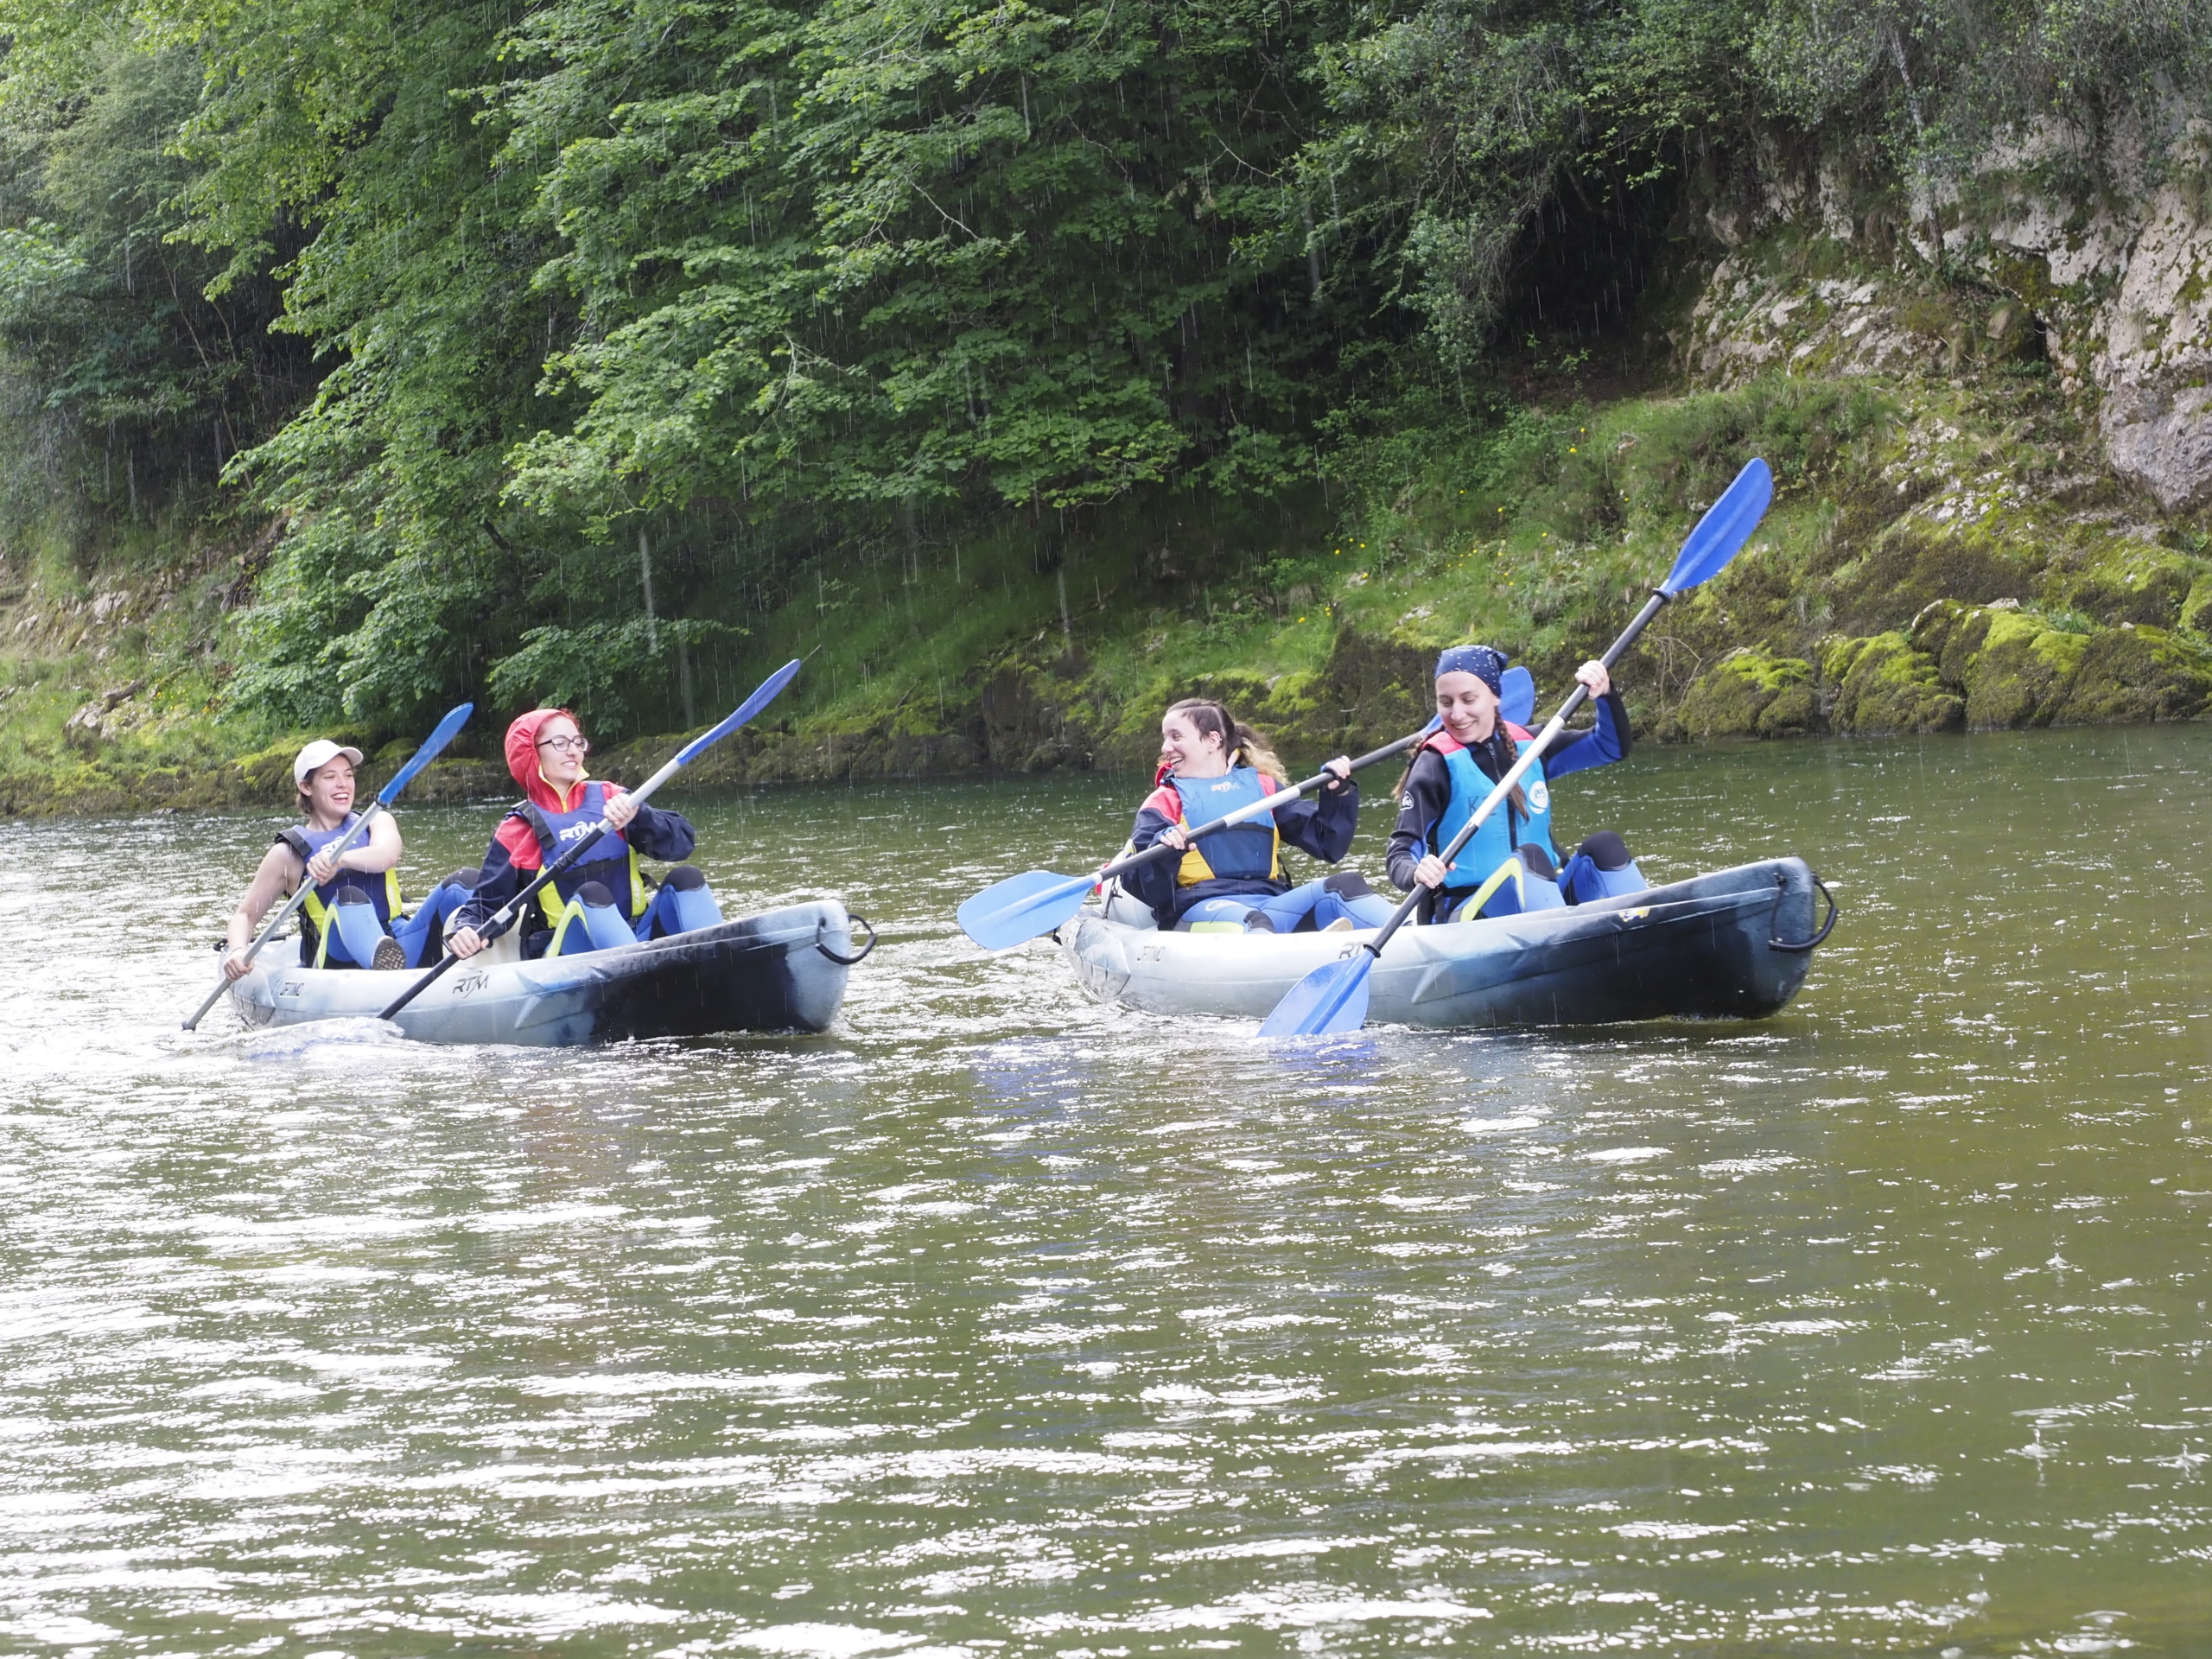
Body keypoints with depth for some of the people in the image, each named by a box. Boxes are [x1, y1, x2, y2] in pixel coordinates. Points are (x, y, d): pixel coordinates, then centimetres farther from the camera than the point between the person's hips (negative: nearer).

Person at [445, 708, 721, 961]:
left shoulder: (609, 798, 11)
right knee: (590, 896, -31)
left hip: (637, 936, 3)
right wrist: (467, 932, -17)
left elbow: (682, 841, 1)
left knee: (685, 879, -18)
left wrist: (636, 815, -18)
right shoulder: (517, 832, 6)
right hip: (566, 952, -3)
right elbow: (485, 904, 5)